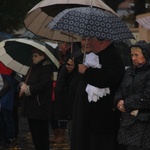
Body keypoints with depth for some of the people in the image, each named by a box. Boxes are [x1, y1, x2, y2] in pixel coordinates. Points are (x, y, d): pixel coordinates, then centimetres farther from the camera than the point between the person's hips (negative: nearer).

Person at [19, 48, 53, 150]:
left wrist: (27, 88, -15)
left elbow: (44, 84, -20)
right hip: (30, 106, 9)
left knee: (42, 133, -3)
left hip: (41, 106, -8)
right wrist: (22, 85, -5)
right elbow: (26, 80, 19)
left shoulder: (46, 68, -11)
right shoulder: (33, 67, 15)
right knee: (34, 131, 13)